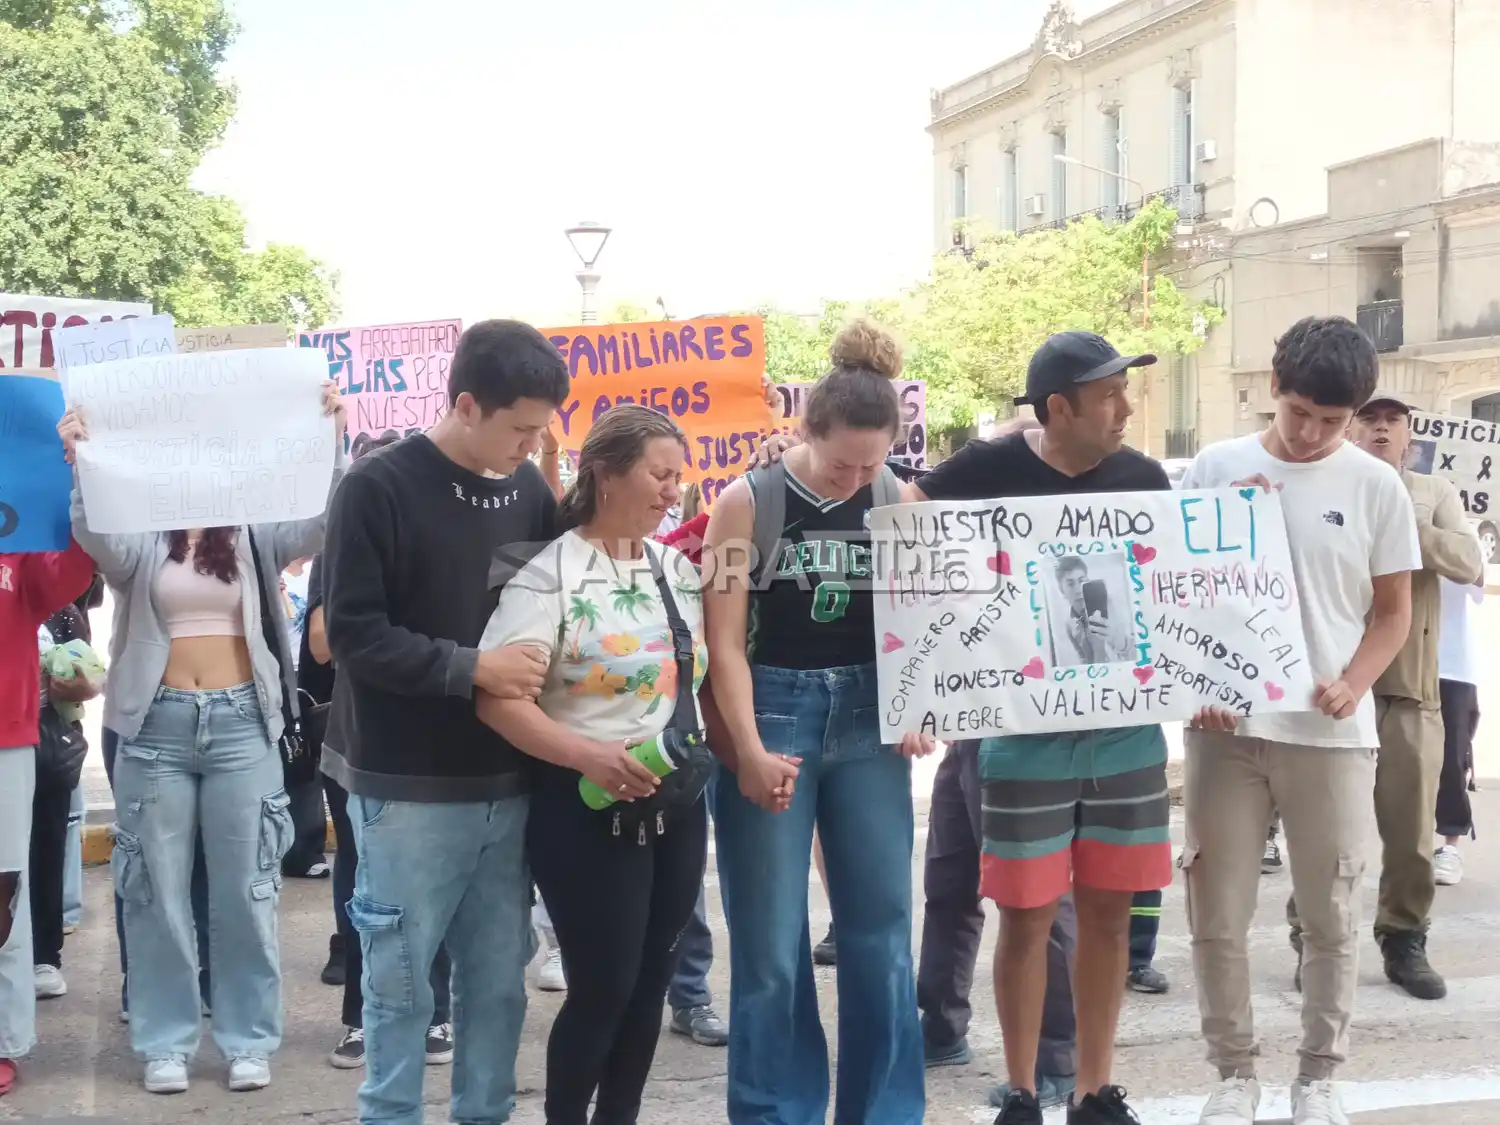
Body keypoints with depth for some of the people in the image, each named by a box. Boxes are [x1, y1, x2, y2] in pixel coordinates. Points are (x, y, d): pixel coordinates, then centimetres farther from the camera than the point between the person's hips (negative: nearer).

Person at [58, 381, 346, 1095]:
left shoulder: (254, 534, 6)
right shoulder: (141, 540, 4)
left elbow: (320, 522, -9)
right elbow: (95, 536, -16)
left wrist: (331, 441, -22)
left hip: (241, 721, 0)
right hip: (157, 724, 0)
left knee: (246, 888, 6)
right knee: (158, 889, 6)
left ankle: (249, 1039, 16)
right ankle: (165, 1042, 16)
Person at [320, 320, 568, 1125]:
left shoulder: (530, 490, 5)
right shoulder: (380, 488, -10)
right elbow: (353, 633, -14)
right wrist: (469, 668, -19)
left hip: (507, 783, 5)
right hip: (409, 787, -5)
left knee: (499, 979, 12)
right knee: (401, 981, 5)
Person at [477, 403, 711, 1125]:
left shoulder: (679, 569, 9)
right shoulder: (552, 574, -12)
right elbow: (497, 698, -20)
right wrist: (588, 755, -30)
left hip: (679, 807, 7)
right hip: (589, 811, -6)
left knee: (649, 982, 13)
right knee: (601, 988, -1)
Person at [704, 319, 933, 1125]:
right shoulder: (748, 502, -7)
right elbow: (725, 639, -9)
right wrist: (750, 750, -16)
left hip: (866, 720, 3)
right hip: (773, 712, -3)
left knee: (881, 933, 7)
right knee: (771, 946, 2)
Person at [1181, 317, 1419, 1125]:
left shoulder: (1376, 485, 1)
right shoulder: (1214, 469, 1)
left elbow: (1393, 611, 6)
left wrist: (1352, 686, -11)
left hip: (1332, 732, 0)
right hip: (1225, 725, 0)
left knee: (1331, 917, 7)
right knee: (1218, 916, 5)